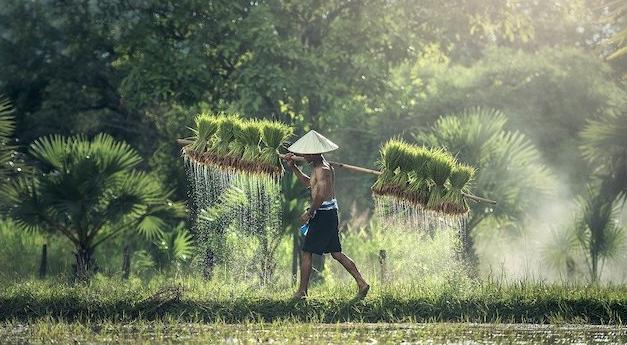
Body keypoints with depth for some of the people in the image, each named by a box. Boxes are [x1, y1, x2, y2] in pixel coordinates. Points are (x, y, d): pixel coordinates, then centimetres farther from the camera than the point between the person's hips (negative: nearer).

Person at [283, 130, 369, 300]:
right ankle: (362, 284, 8)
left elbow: (320, 195, -25)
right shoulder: (321, 166, 15)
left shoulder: (322, 169, -17)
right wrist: (293, 167, 24)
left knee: (306, 252, -2)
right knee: (336, 252, 12)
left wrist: (309, 213, -16)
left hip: (323, 214, -10)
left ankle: (302, 291, 3)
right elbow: (308, 183, 30)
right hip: (331, 212, 10)